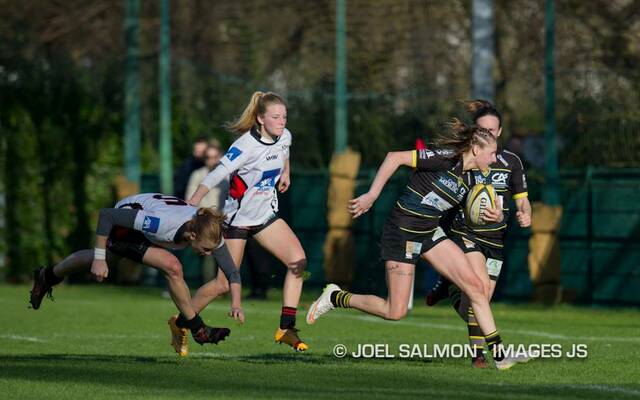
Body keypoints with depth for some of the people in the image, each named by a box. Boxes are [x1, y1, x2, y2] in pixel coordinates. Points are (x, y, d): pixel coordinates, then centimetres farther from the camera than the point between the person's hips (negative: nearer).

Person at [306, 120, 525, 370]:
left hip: (430, 232, 8)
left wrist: (495, 216, -6)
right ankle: (335, 298, 14)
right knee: (395, 312, -6)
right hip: (401, 233, -8)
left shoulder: (469, 178, 6)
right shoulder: (445, 158, -20)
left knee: (475, 285, -4)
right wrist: (371, 196, -23)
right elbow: (395, 157, -22)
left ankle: (499, 353, 1)